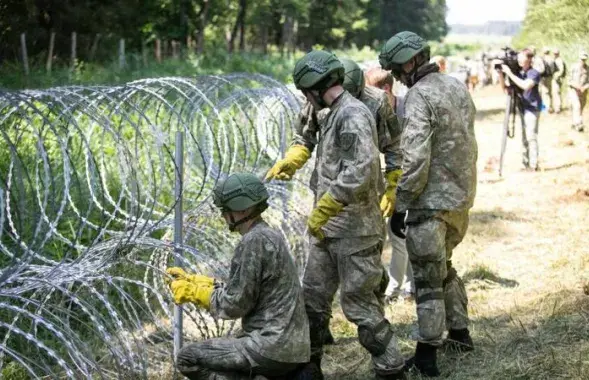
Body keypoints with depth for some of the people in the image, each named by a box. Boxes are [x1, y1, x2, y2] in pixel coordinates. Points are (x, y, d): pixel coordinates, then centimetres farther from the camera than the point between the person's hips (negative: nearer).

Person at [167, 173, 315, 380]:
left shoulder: (253, 241, -15)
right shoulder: (269, 235, 14)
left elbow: (234, 304, -15)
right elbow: (237, 290, 18)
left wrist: (193, 292, -1)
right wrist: (192, 281, 16)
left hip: (273, 347, -10)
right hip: (290, 344, 10)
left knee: (188, 358, 0)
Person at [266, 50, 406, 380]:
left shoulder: (353, 115, -17)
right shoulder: (333, 115, 13)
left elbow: (360, 171, -28)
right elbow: (308, 139, 33)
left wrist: (322, 210, -24)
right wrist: (288, 162, 14)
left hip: (355, 231, -10)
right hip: (329, 229, 10)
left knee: (359, 303, -3)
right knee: (313, 296, 16)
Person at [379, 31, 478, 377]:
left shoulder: (420, 96, -18)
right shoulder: (457, 86, 7)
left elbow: (415, 159, -23)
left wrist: (400, 206, -16)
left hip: (432, 202, -8)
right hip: (462, 197, 8)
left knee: (428, 279, 1)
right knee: (444, 267, 25)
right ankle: (460, 335, 32)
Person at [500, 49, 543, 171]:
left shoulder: (534, 73, -11)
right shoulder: (518, 72, 9)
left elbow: (525, 85, -29)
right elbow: (505, 87, 8)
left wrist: (510, 73, -26)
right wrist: (501, 74, -8)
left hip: (532, 109, -7)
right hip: (522, 109, 7)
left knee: (531, 136, -10)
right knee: (524, 137, 11)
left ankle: (533, 164, -9)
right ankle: (525, 162, 18)